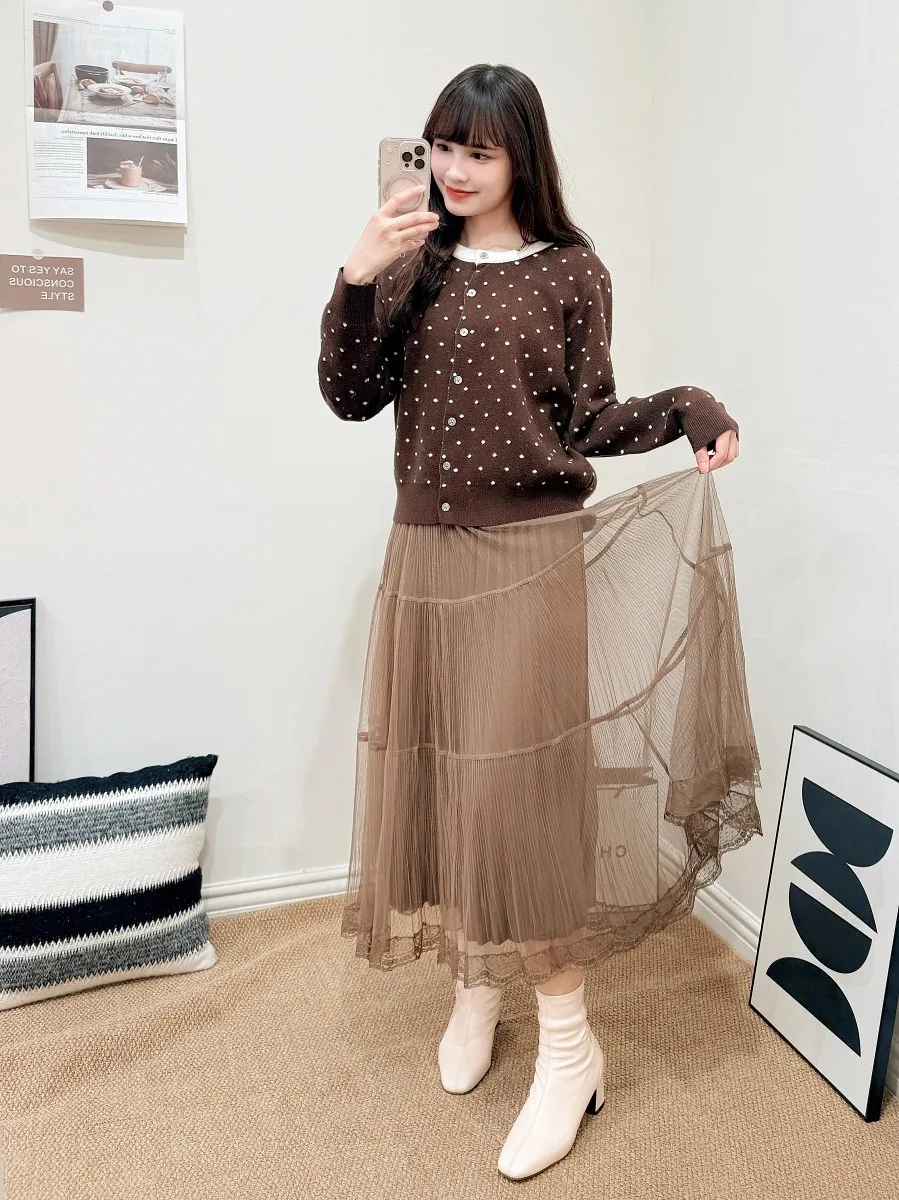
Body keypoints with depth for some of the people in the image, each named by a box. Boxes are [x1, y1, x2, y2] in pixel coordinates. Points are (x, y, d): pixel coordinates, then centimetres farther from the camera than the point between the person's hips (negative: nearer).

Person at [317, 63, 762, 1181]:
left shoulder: (570, 273, 2)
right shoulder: (414, 265, 11)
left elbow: (587, 425, 1)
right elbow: (351, 397, 4)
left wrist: (685, 407, -14)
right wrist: (357, 281, -8)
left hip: (532, 559, -4)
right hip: (425, 556, 4)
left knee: (520, 787, -4)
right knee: (437, 781, 10)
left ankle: (568, 1044, 14)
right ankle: (475, 984, 32)